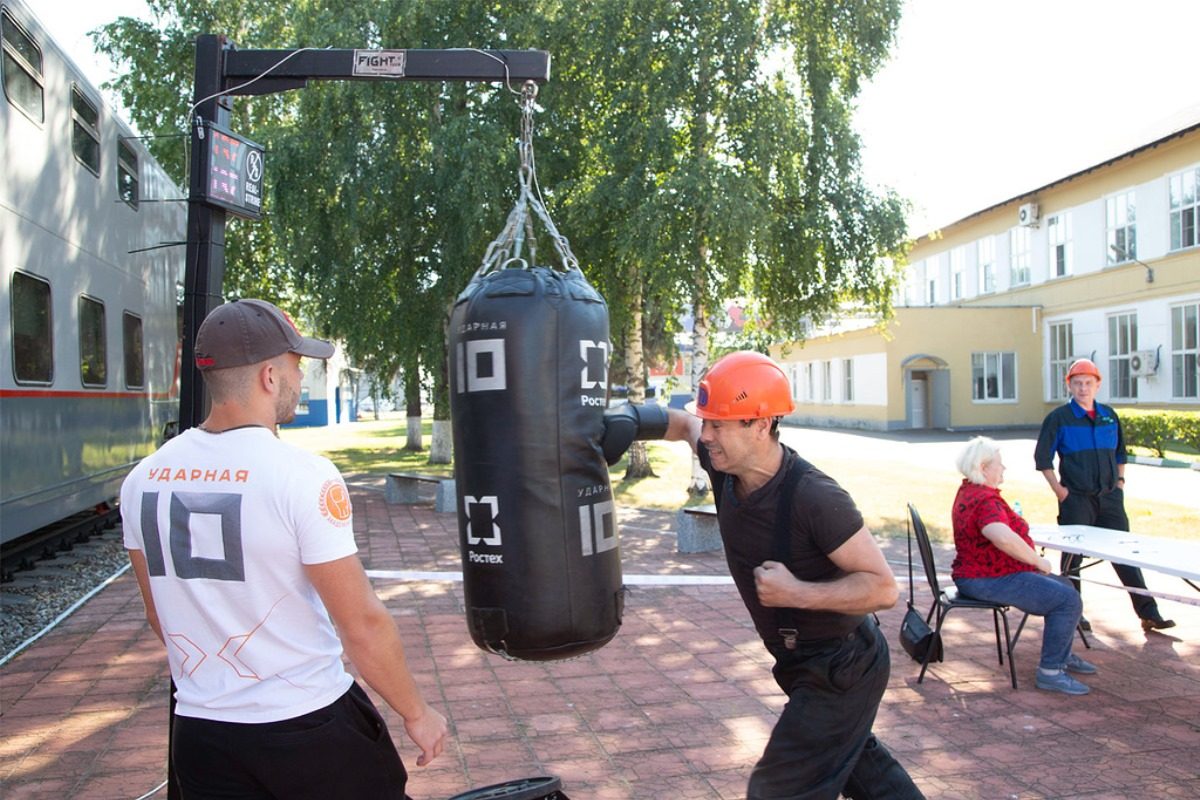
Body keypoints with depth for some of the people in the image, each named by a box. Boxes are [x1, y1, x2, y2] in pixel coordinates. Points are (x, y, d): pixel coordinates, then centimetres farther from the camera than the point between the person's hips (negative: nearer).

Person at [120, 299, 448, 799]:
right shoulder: (302, 476, -19)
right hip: (308, 727, -4)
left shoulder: (143, 480, -1)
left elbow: (160, 616, 11)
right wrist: (417, 713, -3)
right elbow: (362, 624, -17)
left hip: (200, 734, 5)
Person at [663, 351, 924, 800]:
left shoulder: (813, 497, -31)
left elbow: (883, 588, -26)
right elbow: (683, 425, 11)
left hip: (842, 671, -8)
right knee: (860, 763, 29)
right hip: (802, 660, 9)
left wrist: (798, 593, -33)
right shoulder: (725, 465, -10)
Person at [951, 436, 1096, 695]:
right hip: (988, 581, -12)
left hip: (980, 573, 12)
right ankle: (1050, 672, -8)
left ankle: (1062, 656, 36)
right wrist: (1038, 560, -27)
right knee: (1068, 601, -16)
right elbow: (1004, 538, -42)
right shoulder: (985, 500, -24)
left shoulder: (968, 491, 12)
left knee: (1064, 587, 22)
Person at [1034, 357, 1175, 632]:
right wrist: (1057, 489, -8)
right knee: (1073, 557, 3)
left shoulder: (1109, 416, 10)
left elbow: (1119, 452, 22)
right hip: (1076, 499, -4)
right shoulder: (1059, 418, -4)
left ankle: (1148, 612, 11)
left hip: (1109, 497, 4)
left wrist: (1120, 480, 10)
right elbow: (1042, 457, -3)